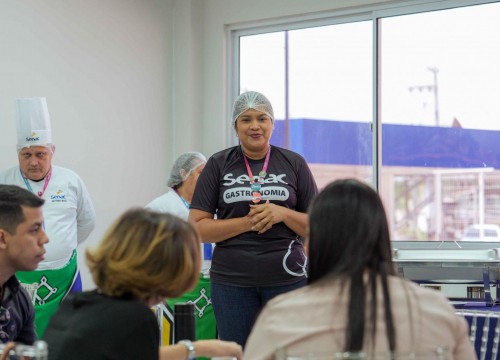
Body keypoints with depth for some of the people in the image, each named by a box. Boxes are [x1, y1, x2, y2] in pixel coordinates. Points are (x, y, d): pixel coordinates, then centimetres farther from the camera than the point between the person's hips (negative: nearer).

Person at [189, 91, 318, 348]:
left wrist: (283, 214, -12)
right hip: (232, 281, 0)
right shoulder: (219, 165, 7)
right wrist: (248, 222, -12)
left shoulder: (294, 163, 8)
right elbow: (197, 228, 0)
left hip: (288, 279, 0)